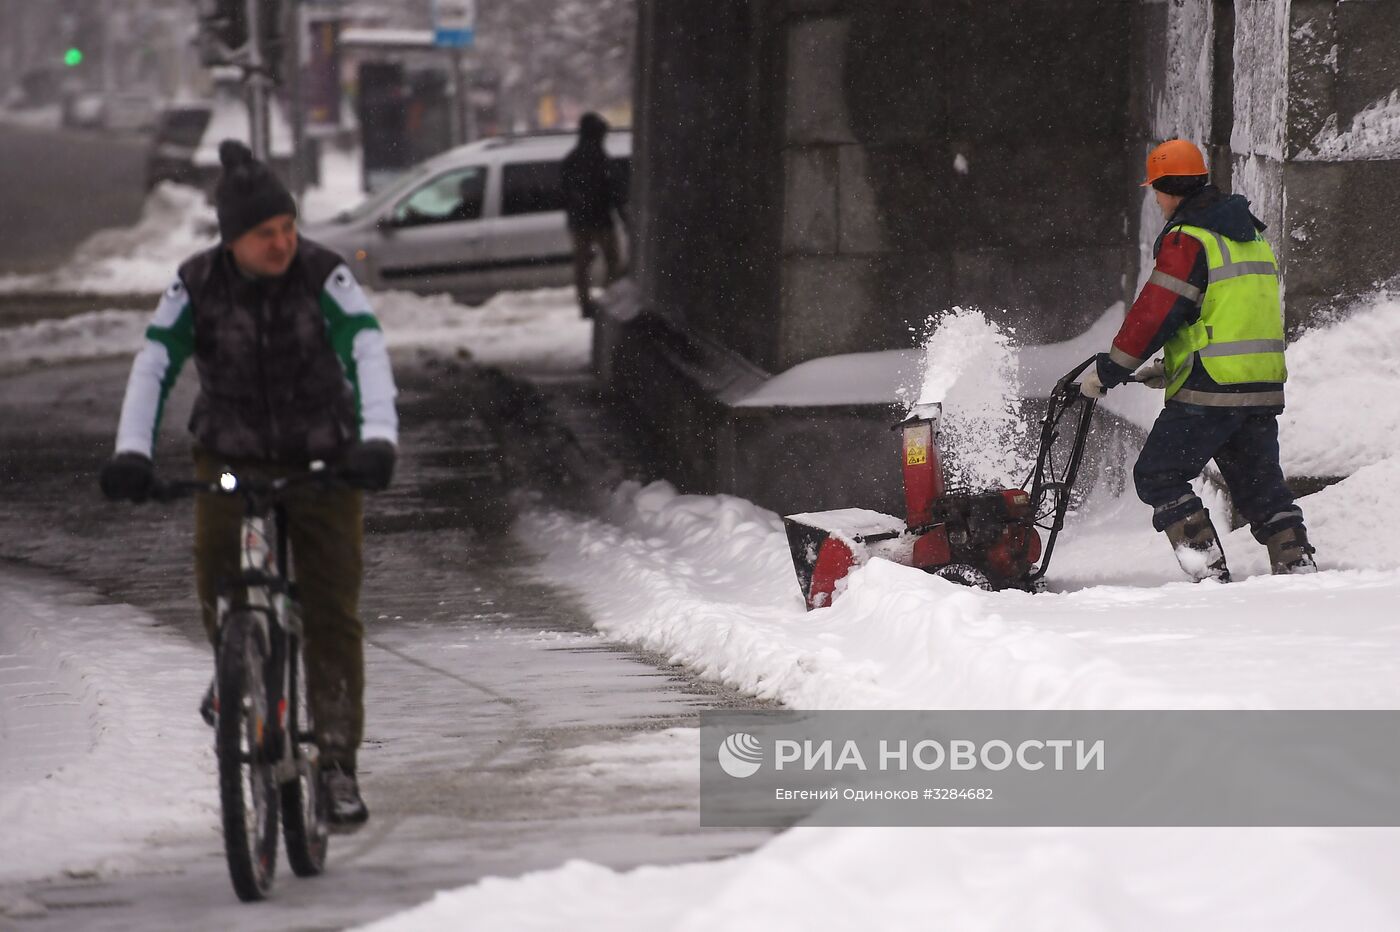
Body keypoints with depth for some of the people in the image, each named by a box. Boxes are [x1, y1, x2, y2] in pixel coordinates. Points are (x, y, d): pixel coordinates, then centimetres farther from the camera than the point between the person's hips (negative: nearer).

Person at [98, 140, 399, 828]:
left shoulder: (324, 276, -14)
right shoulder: (197, 287, -9)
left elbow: (369, 355, -24)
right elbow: (153, 367, -15)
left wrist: (379, 437, -40)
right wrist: (132, 452, -30)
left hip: (323, 465, -1)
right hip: (233, 462, 1)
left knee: (332, 614, -6)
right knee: (217, 573, -22)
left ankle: (337, 764, 2)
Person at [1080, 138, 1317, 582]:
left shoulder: (1186, 240, -10)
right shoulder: (1253, 236, 19)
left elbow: (1153, 314, -13)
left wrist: (1108, 370, -4)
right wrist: (1173, 368, 24)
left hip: (1209, 391, -8)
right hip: (1263, 387, 8)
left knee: (1158, 475, -2)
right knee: (1260, 483, 16)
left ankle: (1209, 572, -11)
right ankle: (1298, 565, 8)